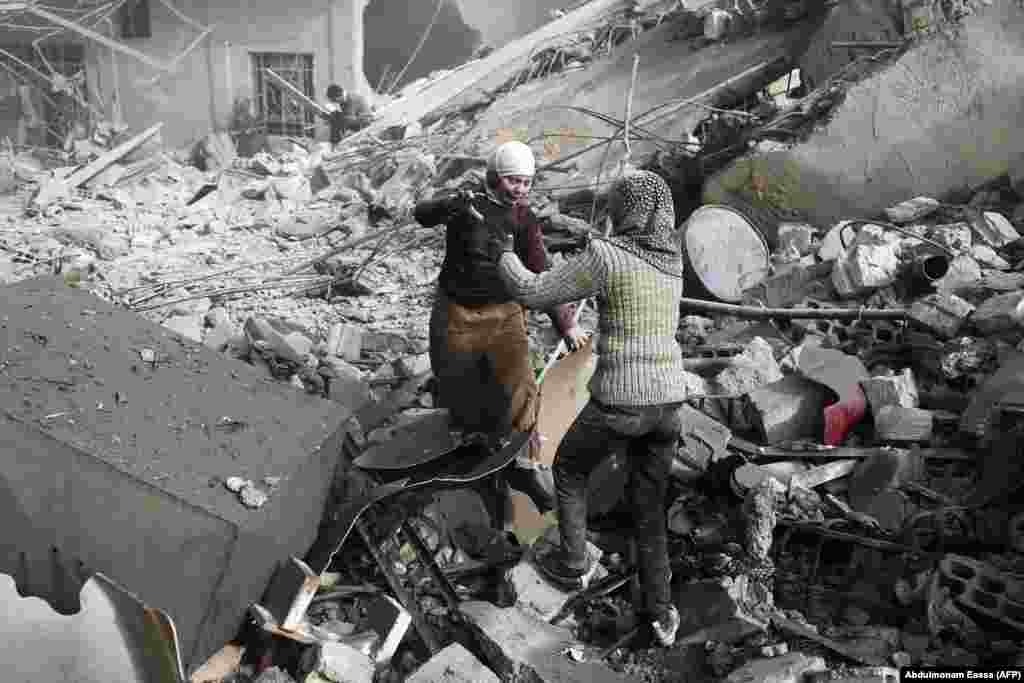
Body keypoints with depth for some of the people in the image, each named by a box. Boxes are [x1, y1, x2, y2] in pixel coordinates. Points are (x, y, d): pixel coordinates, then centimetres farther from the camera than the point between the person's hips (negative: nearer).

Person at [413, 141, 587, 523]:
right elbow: (422, 215, -22)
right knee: (455, 389, 9)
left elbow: (541, 273, -1)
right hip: (458, 312, -1)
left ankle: (527, 464, 0)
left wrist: (565, 323, -7)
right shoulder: (467, 202, -7)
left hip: (504, 312, 1)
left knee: (520, 386, -11)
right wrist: (454, 203, -44)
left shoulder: (524, 218, -1)